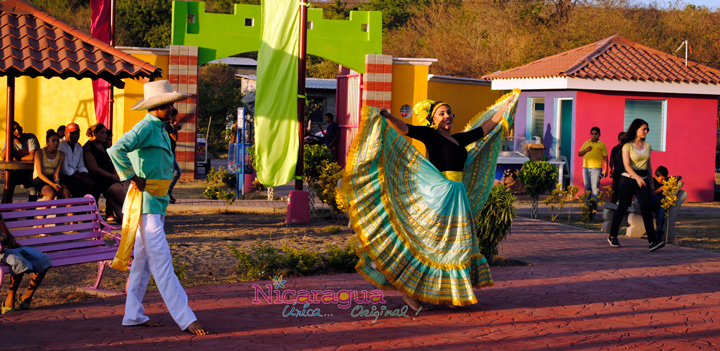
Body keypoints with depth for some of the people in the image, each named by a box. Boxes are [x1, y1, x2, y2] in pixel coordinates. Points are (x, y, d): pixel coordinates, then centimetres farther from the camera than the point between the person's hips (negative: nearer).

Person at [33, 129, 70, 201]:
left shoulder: (61, 154, 6)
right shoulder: (39, 153, -7)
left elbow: (57, 172, -1)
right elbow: (40, 174, -12)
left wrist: (57, 182, -24)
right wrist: (52, 184, -26)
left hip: (52, 178, 4)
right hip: (40, 179, -4)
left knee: (66, 192, -29)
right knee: (51, 193, -36)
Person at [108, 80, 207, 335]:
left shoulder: (161, 130, 15)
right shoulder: (145, 127, -14)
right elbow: (116, 150, -28)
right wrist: (133, 178, -19)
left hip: (157, 201, 10)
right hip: (145, 202, -10)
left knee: (144, 261, 13)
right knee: (161, 261, -8)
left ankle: (133, 315, 20)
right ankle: (186, 319, -10)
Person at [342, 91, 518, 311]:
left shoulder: (459, 139, 18)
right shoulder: (430, 135, -1)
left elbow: (486, 127, 29)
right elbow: (404, 129, -15)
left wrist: (505, 106, 35)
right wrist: (387, 116, -33)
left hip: (458, 197, 8)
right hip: (437, 195, -8)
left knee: (458, 244, 9)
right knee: (429, 242, -6)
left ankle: (445, 293, 17)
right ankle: (410, 291, 2)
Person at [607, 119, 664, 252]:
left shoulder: (647, 145, 11)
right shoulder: (627, 146, -5)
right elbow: (627, 165, -16)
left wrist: (651, 183, 19)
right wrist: (637, 177, -31)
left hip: (643, 180, 3)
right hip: (628, 179, -3)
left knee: (646, 208, -14)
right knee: (622, 208, 6)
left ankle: (653, 241, -21)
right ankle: (612, 237, 25)